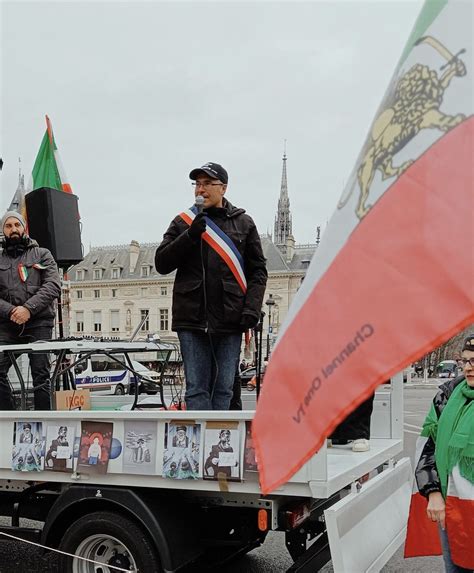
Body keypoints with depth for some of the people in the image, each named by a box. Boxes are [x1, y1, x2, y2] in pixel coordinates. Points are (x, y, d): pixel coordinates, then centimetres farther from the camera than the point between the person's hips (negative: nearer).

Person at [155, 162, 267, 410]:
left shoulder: (243, 223, 11)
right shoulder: (184, 222, 12)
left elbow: (258, 271, 9)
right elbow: (161, 264, 4)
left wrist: (251, 310, -4)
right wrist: (190, 235, -8)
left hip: (230, 322, 0)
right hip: (192, 318, 0)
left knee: (223, 389, 4)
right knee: (196, 389, -1)